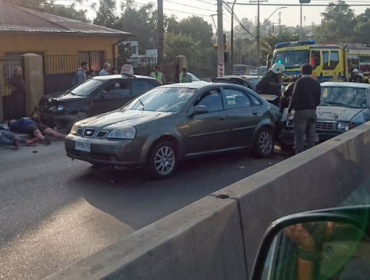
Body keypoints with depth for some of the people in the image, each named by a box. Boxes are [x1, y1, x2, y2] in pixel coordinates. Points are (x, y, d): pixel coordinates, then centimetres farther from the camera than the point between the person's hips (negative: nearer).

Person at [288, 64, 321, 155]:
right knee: (311, 137, 12)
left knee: (299, 137, -4)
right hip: (312, 112, 6)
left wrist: (289, 110, -5)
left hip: (301, 111, -6)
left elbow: (294, 97, -14)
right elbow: (318, 100, 13)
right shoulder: (316, 83, 9)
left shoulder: (300, 82, -9)